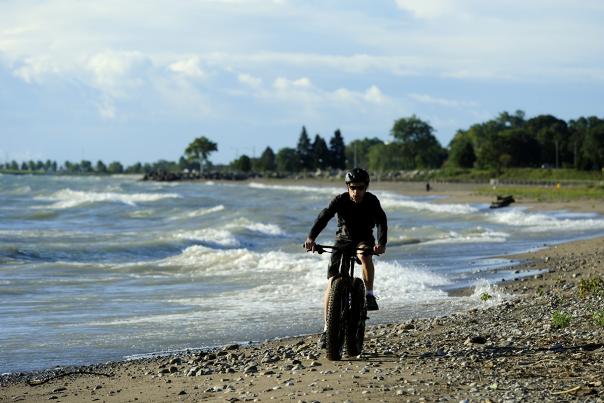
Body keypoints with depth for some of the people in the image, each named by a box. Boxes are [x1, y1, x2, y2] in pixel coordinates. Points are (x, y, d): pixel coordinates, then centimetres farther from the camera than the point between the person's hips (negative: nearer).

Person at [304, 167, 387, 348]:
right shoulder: (340, 200, -19)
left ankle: (369, 294, -22)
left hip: (364, 239, -1)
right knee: (331, 284, -9)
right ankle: (327, 329, -3)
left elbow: (381, 222, -30)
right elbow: (323, 217, -32)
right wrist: (311, 237, -49)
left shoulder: (372, 201, -18)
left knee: (364, 253, -39)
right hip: (343, 240, 1)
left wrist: (381, 243, -49)